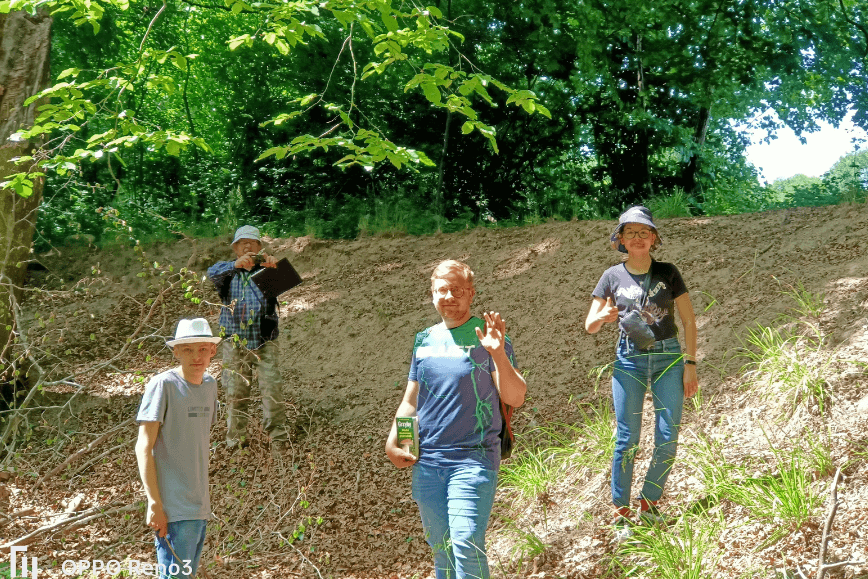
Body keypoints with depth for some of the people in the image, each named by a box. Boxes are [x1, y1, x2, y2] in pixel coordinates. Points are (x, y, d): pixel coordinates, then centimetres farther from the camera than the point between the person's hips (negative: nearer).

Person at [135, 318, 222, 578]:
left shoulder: (210, 384, 11)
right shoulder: (162, 385, -10)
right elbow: (143, 447, -13)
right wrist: (154, 503, -18)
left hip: (200, 507, 7)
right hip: (173, 508, -7)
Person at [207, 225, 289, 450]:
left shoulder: (266, 269, 7)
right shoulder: (228, 270, 7)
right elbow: (213, 273, -16)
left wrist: (272, 263, -37)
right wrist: (235, 265, -37)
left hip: (264, 342, -1)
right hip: (235, 344, 1)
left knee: (272, 388, -7)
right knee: (236, 393, 3)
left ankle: (277, 435, 2)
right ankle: (236, 438, 15)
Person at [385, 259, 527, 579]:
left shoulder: (487, 338, -4)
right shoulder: (424, 340, 11)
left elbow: (515, 398, -11)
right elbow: (410, 401, 17)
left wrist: (499, 355, -25)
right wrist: (392, 441, 2)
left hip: (473, 460, -5)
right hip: (426, 461, 5)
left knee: (466, 545, -17)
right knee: (440, 549, 13)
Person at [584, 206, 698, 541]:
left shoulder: (668, 273, 2)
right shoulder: (613, 277, 3)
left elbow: (689, 320, 4)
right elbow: (589, 326, 5)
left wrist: (690, 363, -2)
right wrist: (604, 316, -18)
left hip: (669, 358, 0)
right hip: (629, 360, 0)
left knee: (668, 438, -3)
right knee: (627, 439, -3)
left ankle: (649, 504, 14)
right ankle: (621, 514, 6)